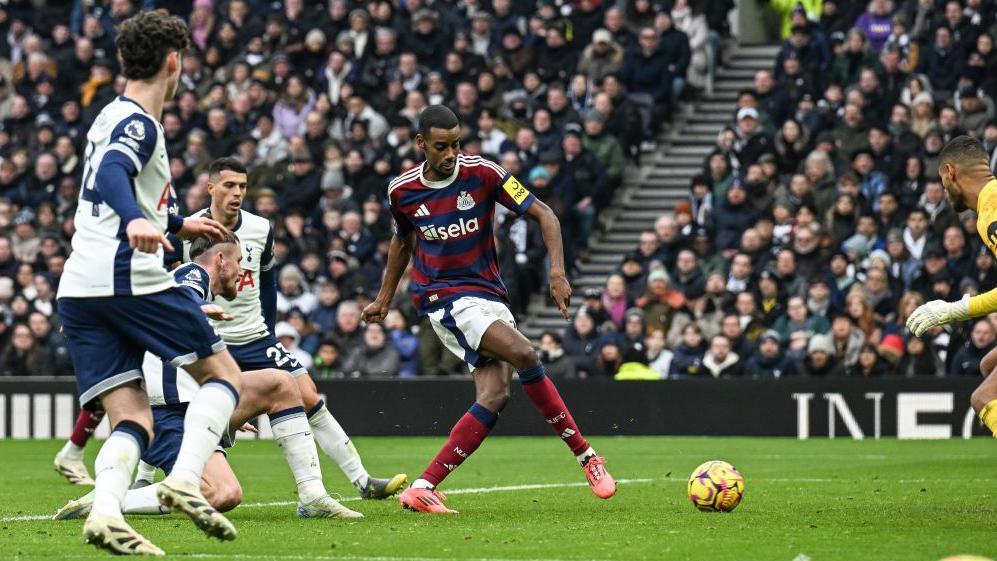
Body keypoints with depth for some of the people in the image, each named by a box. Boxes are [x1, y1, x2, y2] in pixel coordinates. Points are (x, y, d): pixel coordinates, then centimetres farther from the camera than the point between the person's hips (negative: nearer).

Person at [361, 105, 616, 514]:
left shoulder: (482, 173, -5)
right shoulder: (402, 190, 0)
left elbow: (544, 215, -4)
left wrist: (557, 273, -15)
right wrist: (384, 300, 27)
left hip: (487, 293, 3)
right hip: (444, 296, -3)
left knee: (495, 396, -13)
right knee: (523, 353, -26)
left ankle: (423, 488, -8)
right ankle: (585, 456, -17)